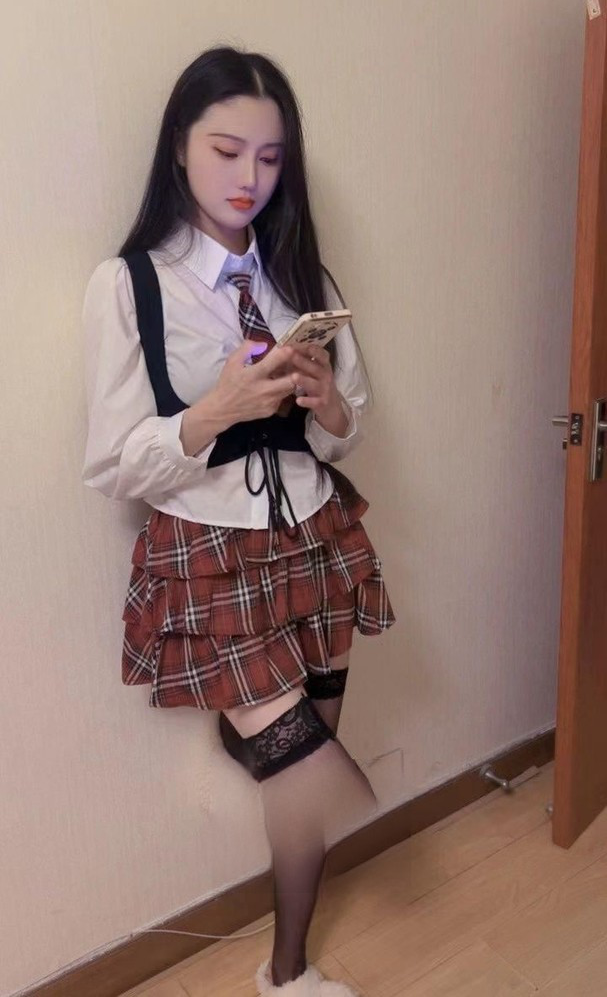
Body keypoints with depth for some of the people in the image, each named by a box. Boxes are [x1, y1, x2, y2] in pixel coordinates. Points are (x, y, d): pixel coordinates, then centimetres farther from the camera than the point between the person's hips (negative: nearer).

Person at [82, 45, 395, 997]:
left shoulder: (303, 276, 6)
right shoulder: (125, 285, -7)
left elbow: (346, 439, 8)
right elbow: (114, 468, -9)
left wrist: (327, 405, -14)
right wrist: (218, 409, -23)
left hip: (312, 542, 4)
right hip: (206, 559, -4)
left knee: (301, 771, 11)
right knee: (327, 792, -3)